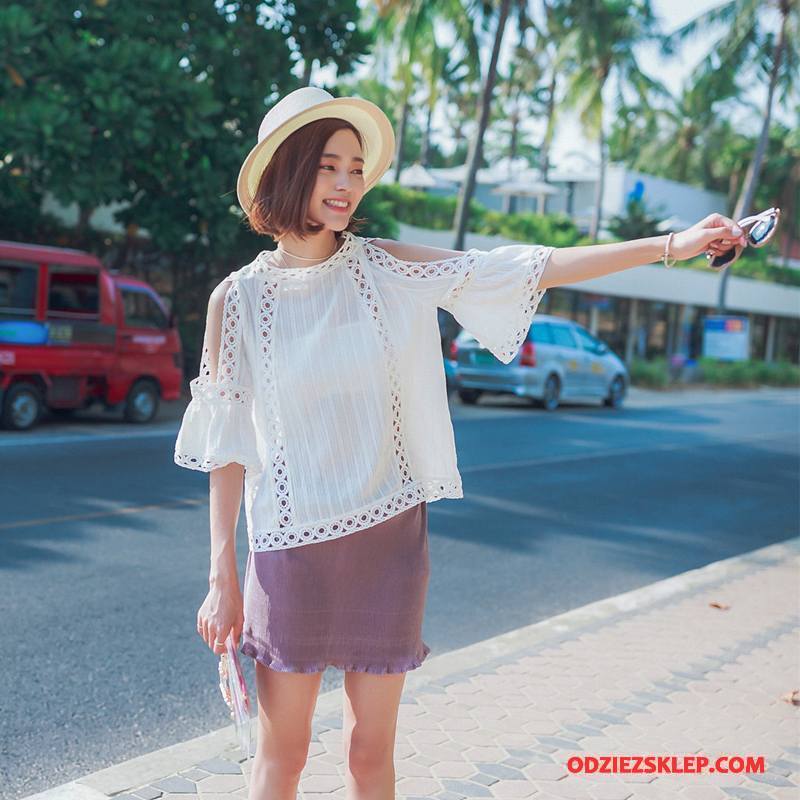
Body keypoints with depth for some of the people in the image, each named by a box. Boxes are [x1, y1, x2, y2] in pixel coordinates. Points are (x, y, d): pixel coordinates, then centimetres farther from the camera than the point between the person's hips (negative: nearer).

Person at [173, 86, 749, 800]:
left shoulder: (386, 270, -1)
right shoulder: (236, 299, -4)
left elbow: (530, 269, -3)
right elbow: (226, 446, 0)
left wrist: (669, 245, -8)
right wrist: (222, 575, -2)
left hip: (389, 537, 1)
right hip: (291, 546, -1)